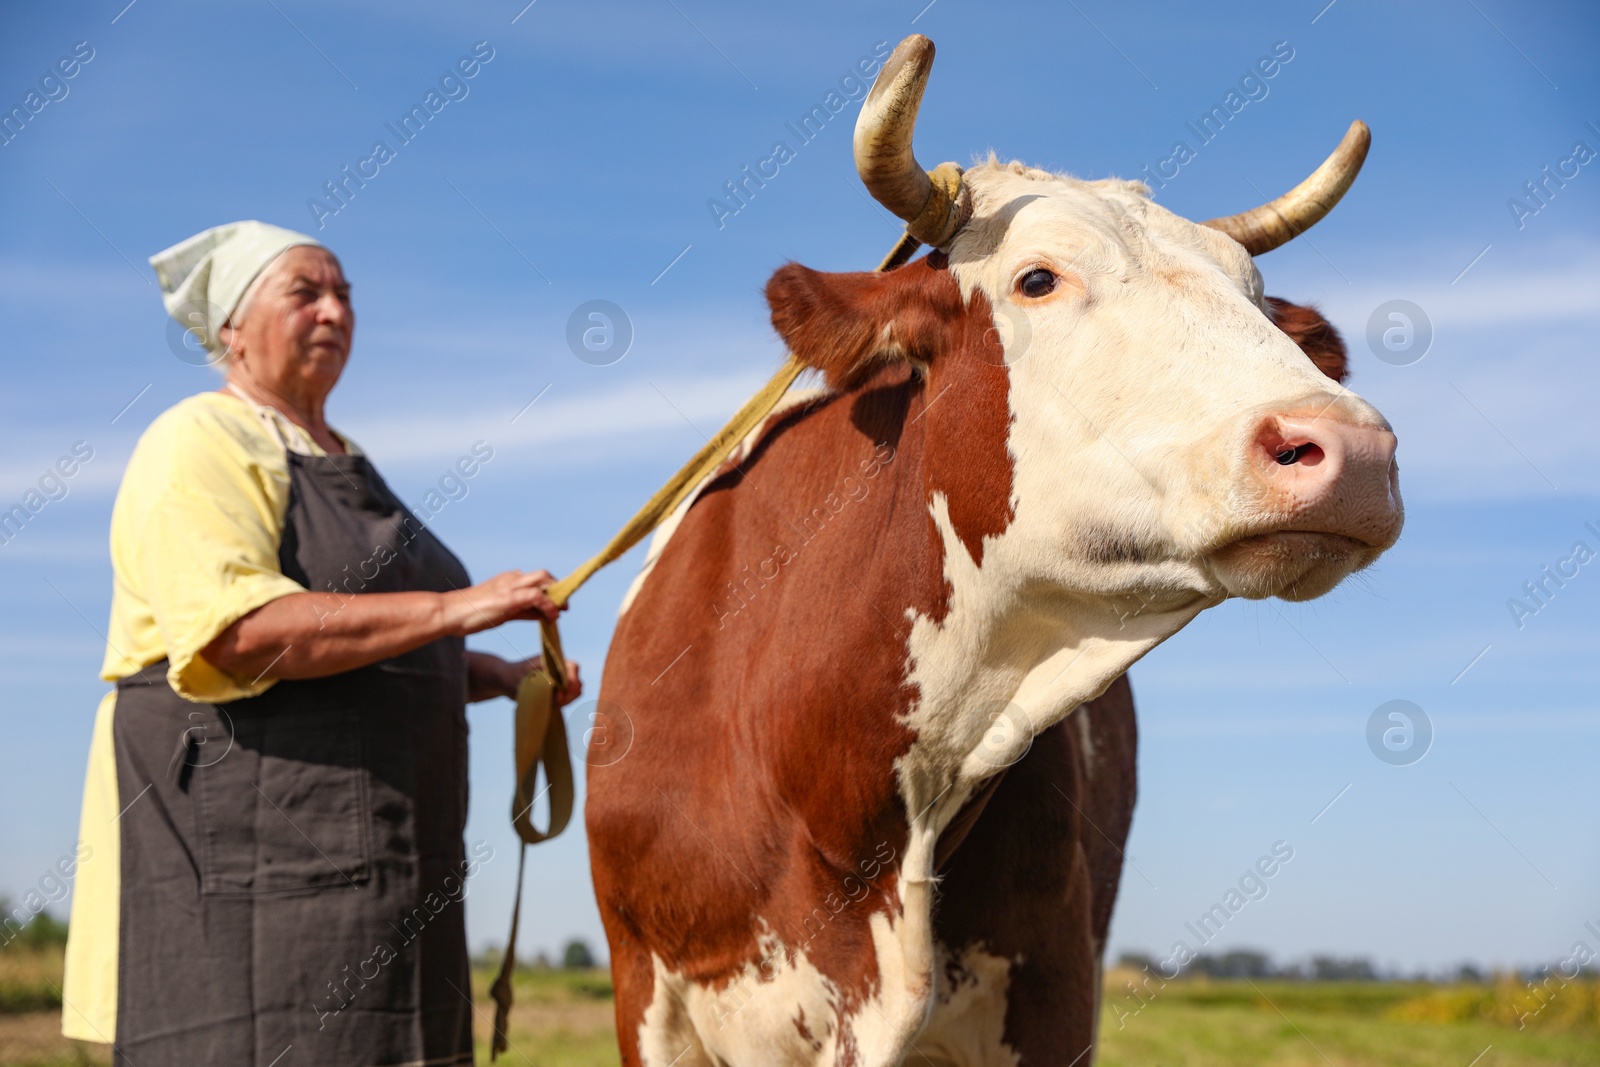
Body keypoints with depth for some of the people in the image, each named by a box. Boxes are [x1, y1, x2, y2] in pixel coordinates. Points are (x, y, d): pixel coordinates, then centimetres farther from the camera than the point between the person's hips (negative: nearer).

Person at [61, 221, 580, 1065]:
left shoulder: (343, 461, 22)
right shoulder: (199, 445, -7)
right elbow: (240, 631, -24)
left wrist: (499, 676, 17)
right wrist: (454, 608, -24)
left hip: (372, 860, 9)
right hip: (236, 852, -9)